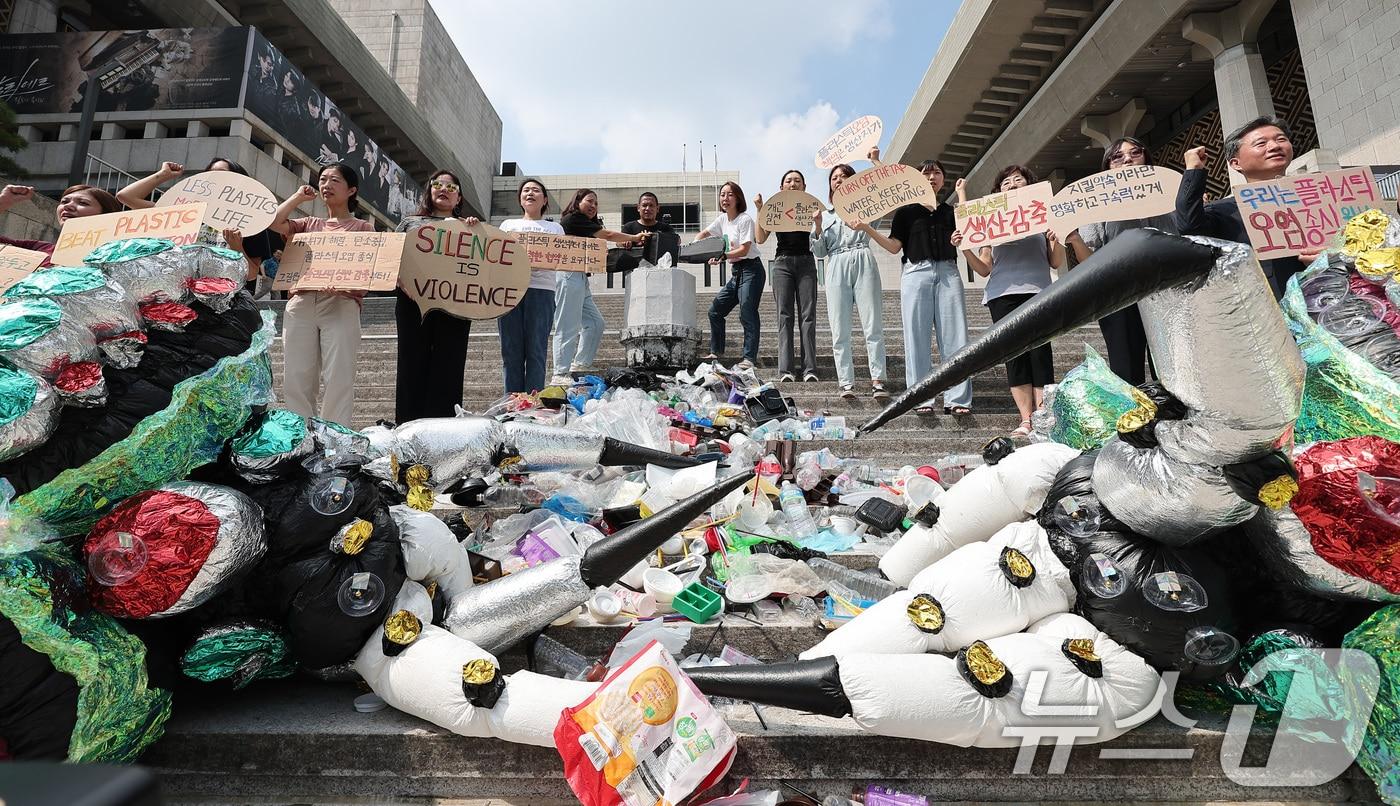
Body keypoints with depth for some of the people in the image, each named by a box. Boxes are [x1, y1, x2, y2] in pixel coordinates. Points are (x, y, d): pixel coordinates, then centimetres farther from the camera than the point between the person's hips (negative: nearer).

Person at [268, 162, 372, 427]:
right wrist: (299, 196, 18)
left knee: (338, 379, -13)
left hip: (340, 304, -4)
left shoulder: (362, 228, 14)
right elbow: (273, 223, 9)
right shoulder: (309, 224, 26)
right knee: (296, 378, -3)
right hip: (301, 303, 4)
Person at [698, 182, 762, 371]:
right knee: (715, 310, 7)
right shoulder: (722, 219, 11)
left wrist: (722, 256, -32)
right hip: (736, 271, 8)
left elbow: (744, 249, -19)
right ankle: (716, 352, 17)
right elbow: (704, 233, 19)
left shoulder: (745, 219, -11)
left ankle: (750, 358, -7)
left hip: (750, 269, -8)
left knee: (747, 314, -12)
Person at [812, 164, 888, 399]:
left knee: (873, 325, -10)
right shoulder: (825, 214, 23)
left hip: (862, 263, -1)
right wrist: (817, 227, -1)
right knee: (840, 330, -6)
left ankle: (877, 380, -11)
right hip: (837, 267, 2)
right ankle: (846, 382, -6)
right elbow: (820, 252, 18)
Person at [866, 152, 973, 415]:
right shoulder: (906, 211, 14)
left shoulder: (951, 211, 21)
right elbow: (894, 246, 4)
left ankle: (957, 399, -5)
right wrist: (867, 229, -8)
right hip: (916, 273, -2)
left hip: (948, 273, 2)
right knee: (917, 337, -7)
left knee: (955, 336, -6)